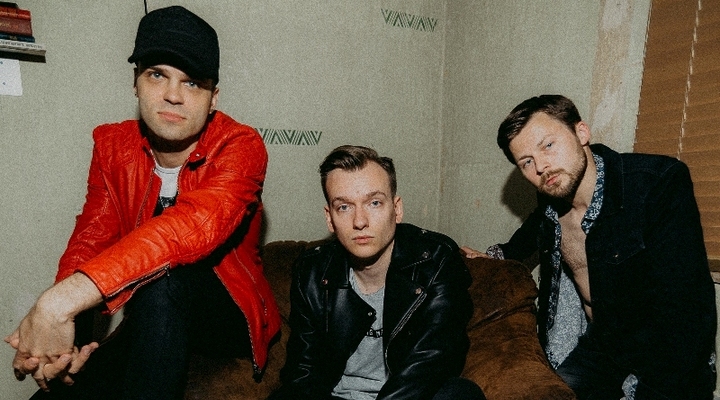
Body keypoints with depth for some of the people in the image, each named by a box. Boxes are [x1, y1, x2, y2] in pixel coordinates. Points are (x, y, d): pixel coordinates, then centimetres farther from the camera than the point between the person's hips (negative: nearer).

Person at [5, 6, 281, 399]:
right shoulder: (112, 145, 1)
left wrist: (61, 301, -41)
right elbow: (89, 240, -6)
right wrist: (50, 327, -25)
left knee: (162, 276, -33)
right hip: (150, 322, 4)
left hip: (231, 315, -4)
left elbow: (195, 225, -34)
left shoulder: (240, 146, -17)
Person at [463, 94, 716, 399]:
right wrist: (497, 255, 19)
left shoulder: (660, 183, -24)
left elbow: (684, 313, -28)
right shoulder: (550, 199, -5)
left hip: (665, 362, -4)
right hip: (596, 345, 5)